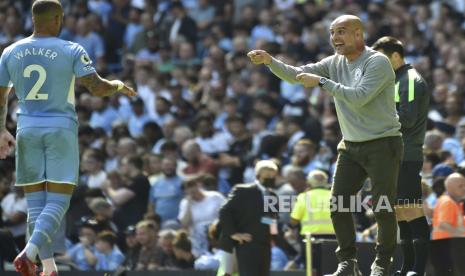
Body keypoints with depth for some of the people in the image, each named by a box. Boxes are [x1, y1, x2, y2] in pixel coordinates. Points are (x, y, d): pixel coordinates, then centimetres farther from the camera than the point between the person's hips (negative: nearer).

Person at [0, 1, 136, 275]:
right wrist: (119, 85, 9)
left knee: (36, 202, 10)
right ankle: (29, 253, -23)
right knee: (58, 202, -2)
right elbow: (98, 88, -10)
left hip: (28, 131, 3)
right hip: (61, 129, -3)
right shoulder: (72, 51, -6)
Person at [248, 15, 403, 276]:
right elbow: (296, 75, 2)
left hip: (383, 144, -7)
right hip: (351, 146, 7)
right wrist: (270, 61, -14)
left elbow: (359, 97, -26)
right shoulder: (335, 63, 7)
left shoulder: (378, 62, -14)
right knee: (338, 205, 0)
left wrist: (321, 82, -24)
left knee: (383, 208, -8)